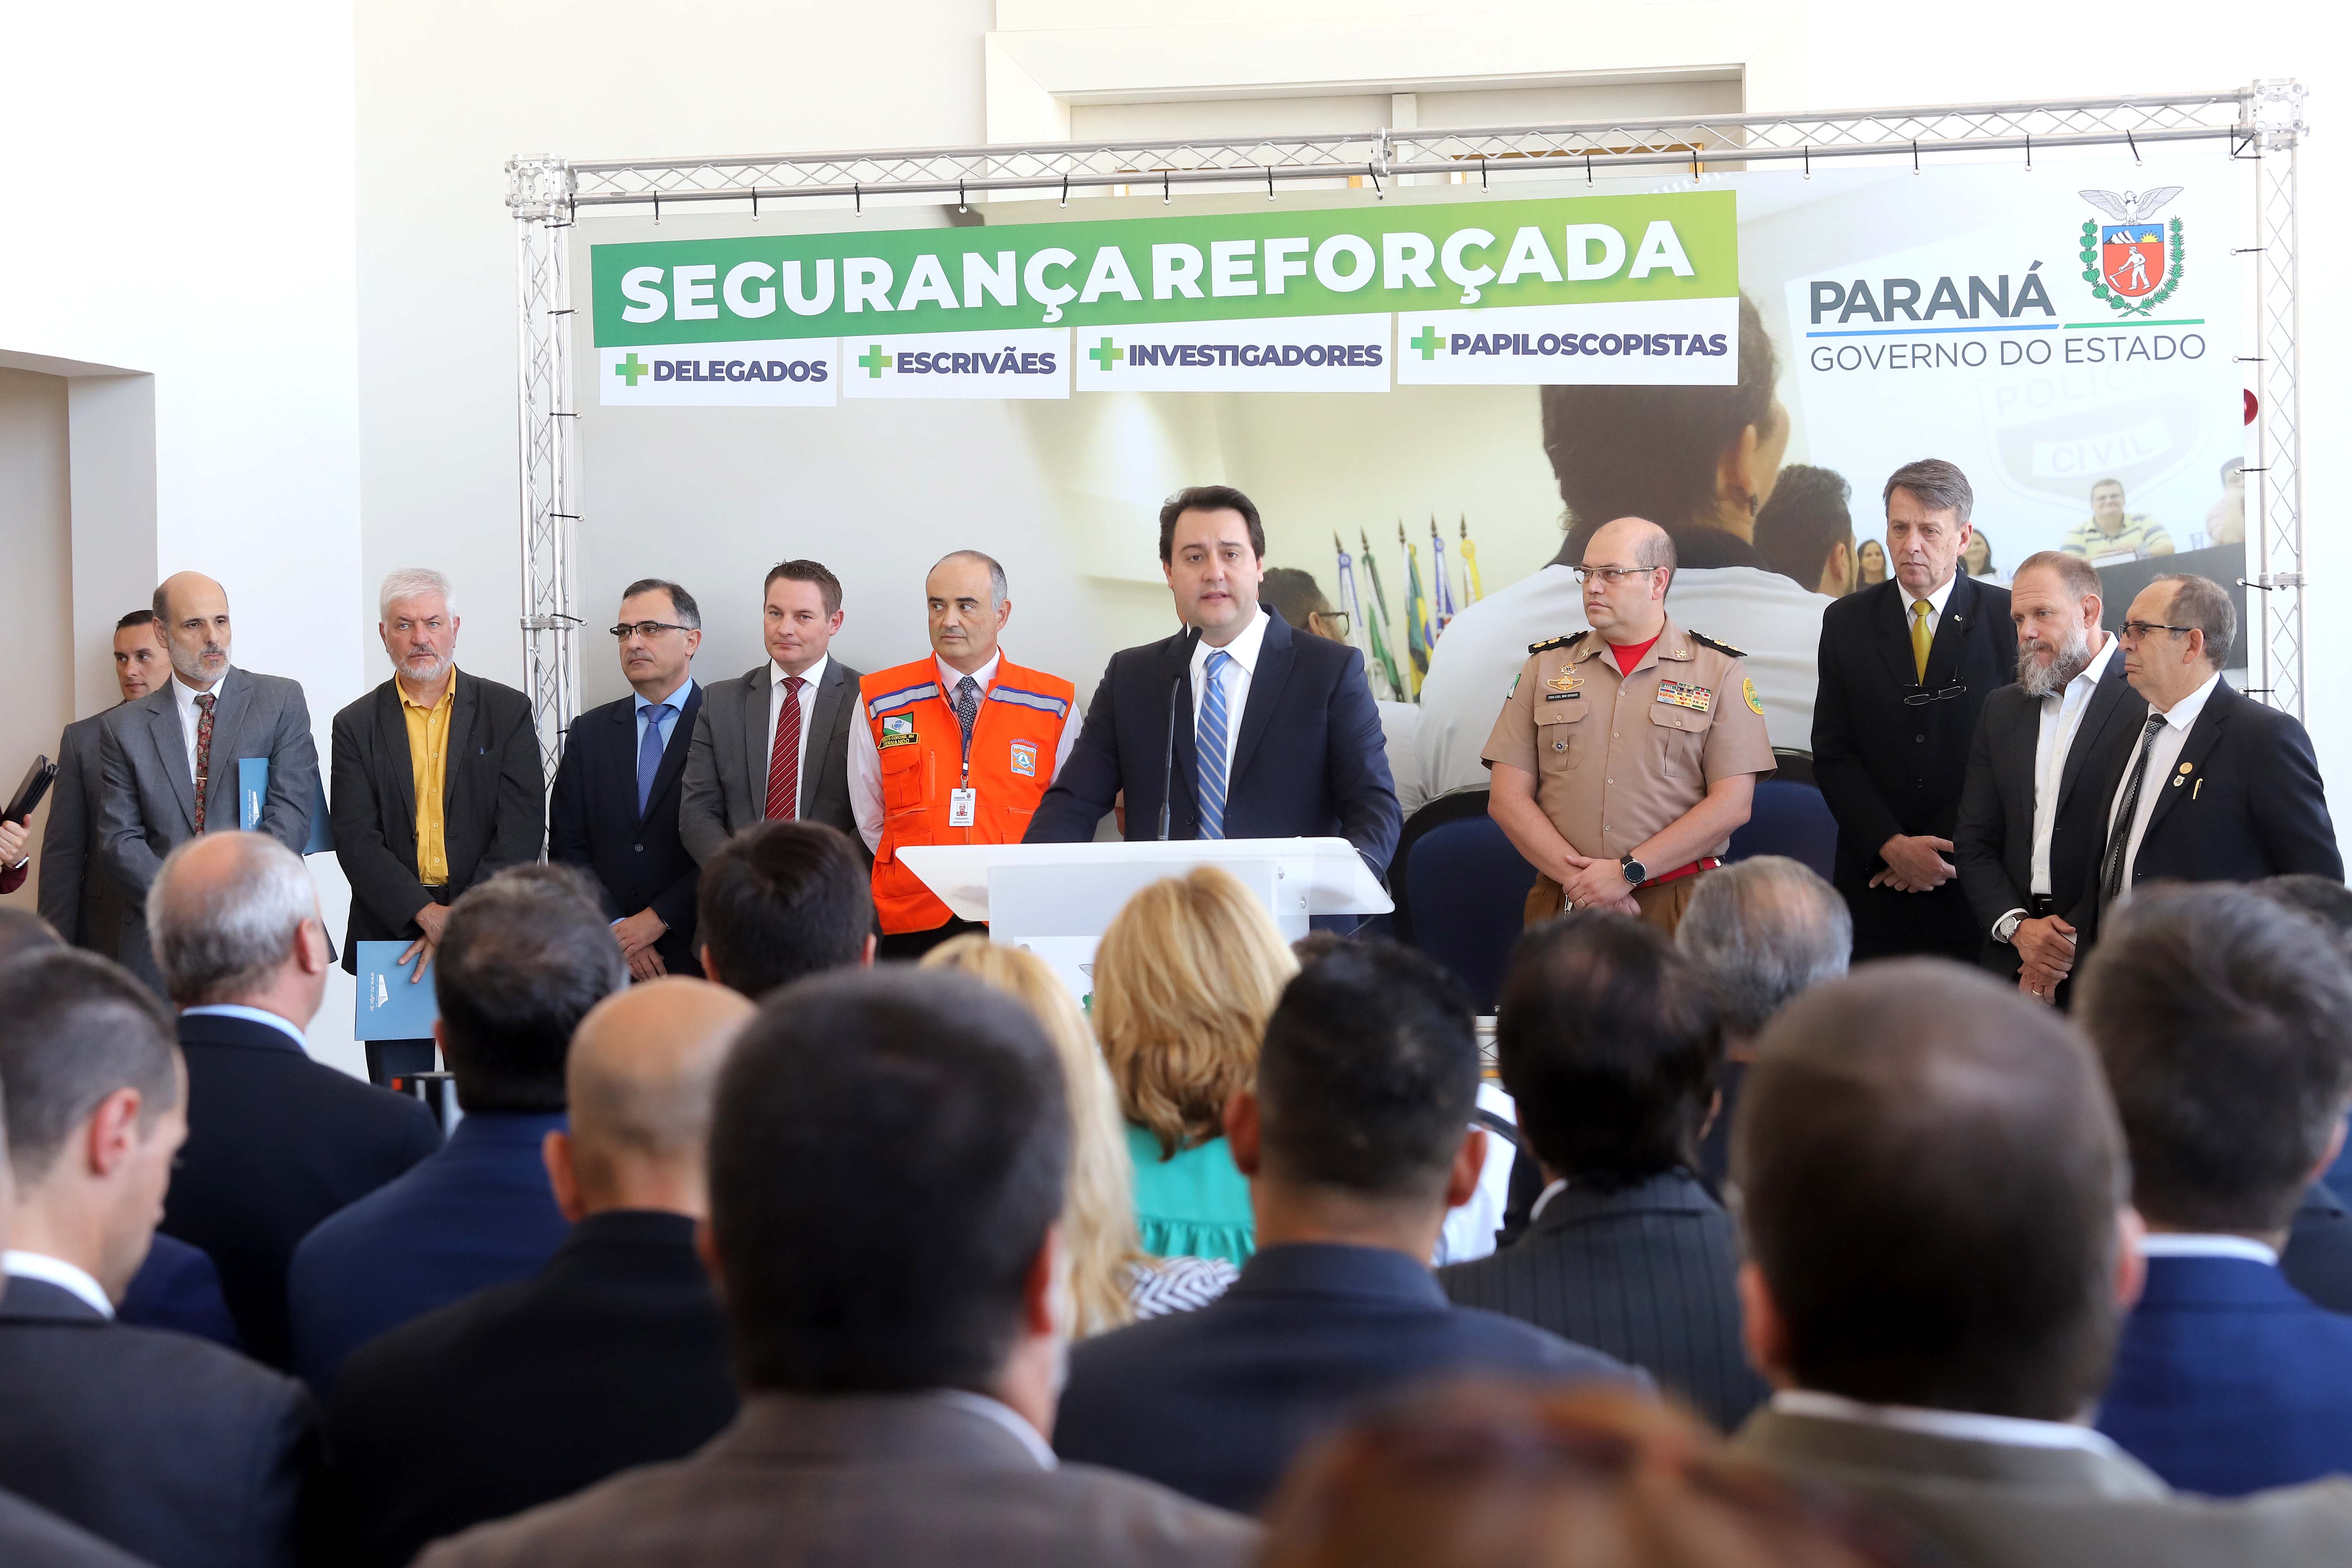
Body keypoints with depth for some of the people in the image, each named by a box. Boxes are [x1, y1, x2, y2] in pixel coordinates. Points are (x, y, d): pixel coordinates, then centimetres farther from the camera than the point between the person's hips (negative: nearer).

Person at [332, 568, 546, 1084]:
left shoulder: (508, 712, 6)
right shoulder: (357, 726, 8)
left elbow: (523, 828, -3)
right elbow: (356, 841, 0)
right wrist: (427, 914, -15)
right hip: (390, 935, 1)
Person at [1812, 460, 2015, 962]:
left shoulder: (2011, 619, -1)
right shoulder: (1847, 622, 6)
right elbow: (1833, 752, 3)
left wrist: (1945, 848, -9)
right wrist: (1892, 845, -9)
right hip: (1874, 878, 2)